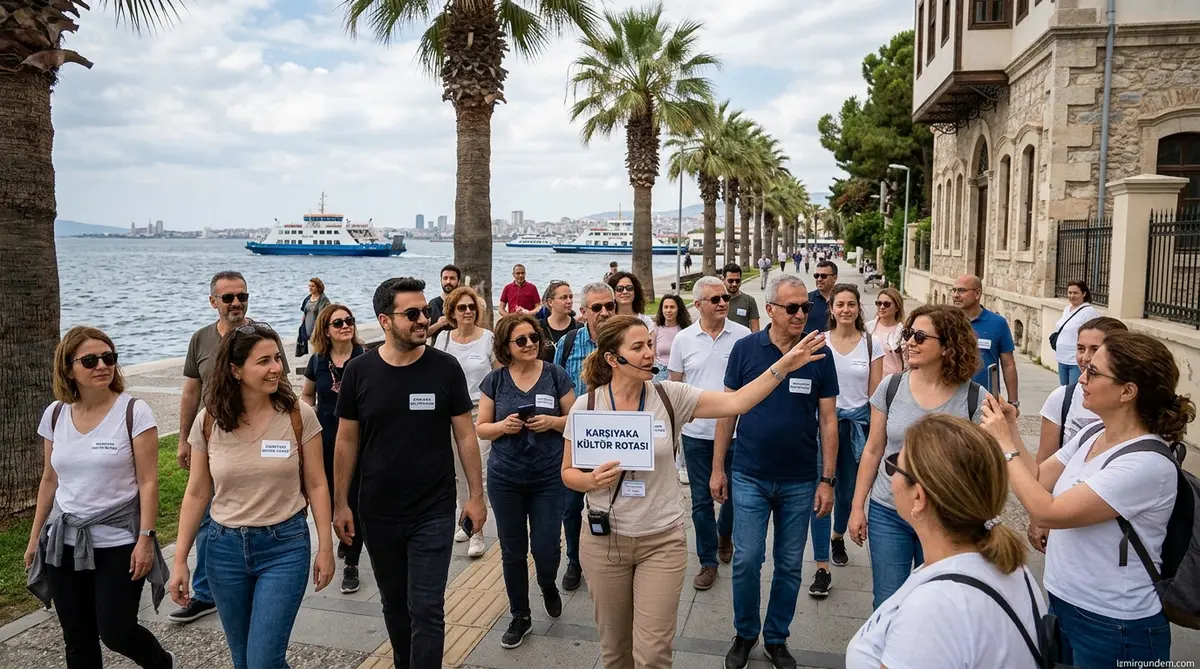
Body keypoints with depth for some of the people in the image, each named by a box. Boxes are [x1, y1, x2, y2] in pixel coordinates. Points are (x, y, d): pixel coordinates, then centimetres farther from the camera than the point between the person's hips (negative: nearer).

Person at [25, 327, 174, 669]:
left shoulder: (134, 412, -12)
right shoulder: (55, 414, 1)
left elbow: (148, 482, -12)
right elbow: (49, 480, 11)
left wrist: (145, 538, -16)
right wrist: (35, 537, 13)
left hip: (118, 542, -4)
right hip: (64, 542, 4)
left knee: (116, 634, 1)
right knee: (77, 641, 11)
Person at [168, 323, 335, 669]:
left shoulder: (299, 415, -10)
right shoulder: (208, 421, -5)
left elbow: (316, 485, -4)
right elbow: (196, 493, 3)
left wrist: (325, 548, -3)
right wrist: (180, 559, 3)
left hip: (285, 547, -3)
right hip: (225, 547, 3)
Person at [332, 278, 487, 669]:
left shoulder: (445, 368, -8)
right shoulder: (359, 371, -5)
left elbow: (465, 434, -2)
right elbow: (347, 441, 2)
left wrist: (476, 494, -4)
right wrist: (341, 503, 2)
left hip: (434, 512, -2)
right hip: (377, 513, 2)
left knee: (427, 609, 0)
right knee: (394, 603, 19)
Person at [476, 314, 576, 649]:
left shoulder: (556, 375, -4)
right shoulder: (495, 380, -1)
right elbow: (480, 428, 3)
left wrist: (553, 422, -17)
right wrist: (503, 426, -16)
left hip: (549, 476, -1)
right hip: (505, 477, 1)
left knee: (545, 546, 2)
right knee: (513, 550, 10)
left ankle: (548, 586, 38)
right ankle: (520, 616, 29)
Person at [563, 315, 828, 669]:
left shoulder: (670, 396, -7)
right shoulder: (585, 406, -7)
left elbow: (735, 402, -13)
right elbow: (568, 472, 2)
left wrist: (784, 365, -20)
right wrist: (591, 481, -20)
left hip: (663, 540, 0)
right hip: (604, 540, 1)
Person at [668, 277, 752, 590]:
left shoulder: (743, 335, -5)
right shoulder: (684, 339, -1)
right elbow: (674, 385, 7)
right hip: (696, 433, 1)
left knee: (734, 493, 15)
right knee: (701, 499, 8)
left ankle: (725, 535, 45)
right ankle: (708, 561, 23)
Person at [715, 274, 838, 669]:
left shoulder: (821, 354, -4)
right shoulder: (745, 349, -5)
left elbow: (828, 420, -1)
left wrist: (827, 480, -4)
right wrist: (718, 468, 0)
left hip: (800, 481, 1)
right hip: (750, 477, -1)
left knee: (790, 564, 12)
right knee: (746, 561, 3)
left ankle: (776, 637, 31)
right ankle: (745, 633, 27)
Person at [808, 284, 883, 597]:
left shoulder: (871, 344, 0)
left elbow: (875, 393, 2)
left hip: (858, 422, 2)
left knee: (848, 490, 17)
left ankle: (838, 537, 46)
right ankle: (822, 568, 0)